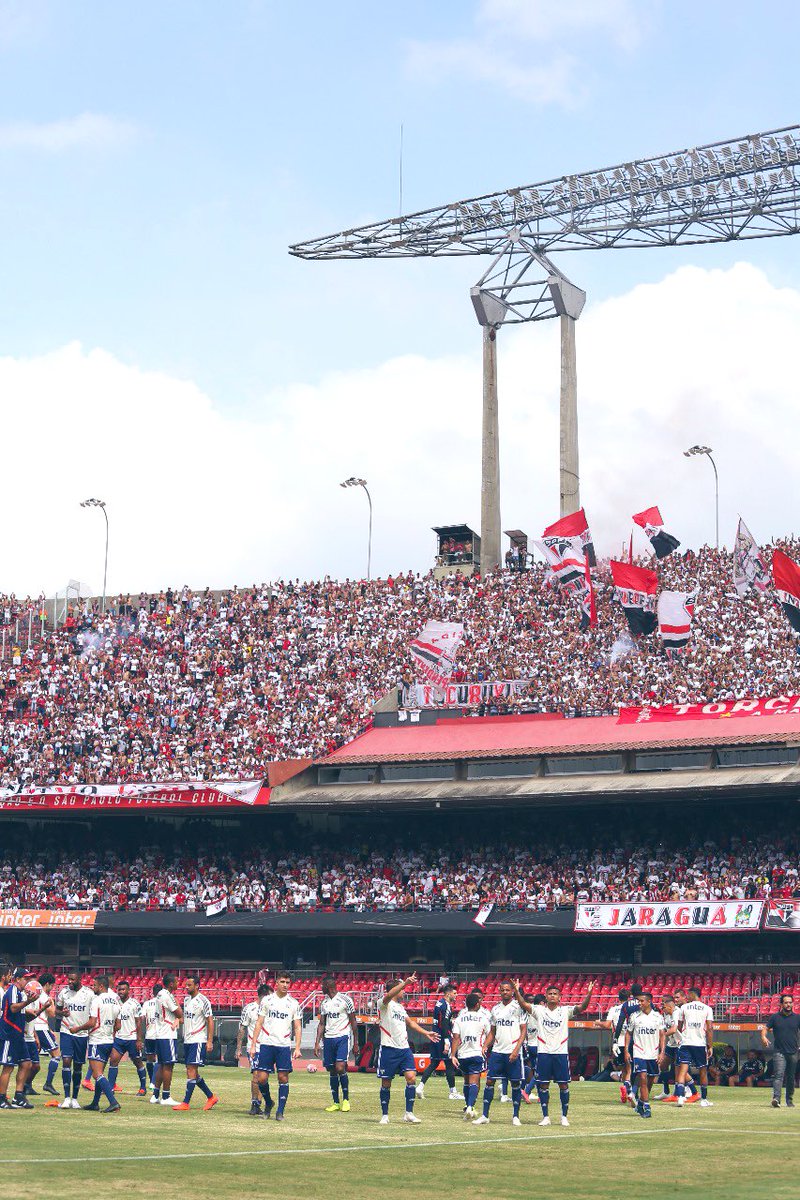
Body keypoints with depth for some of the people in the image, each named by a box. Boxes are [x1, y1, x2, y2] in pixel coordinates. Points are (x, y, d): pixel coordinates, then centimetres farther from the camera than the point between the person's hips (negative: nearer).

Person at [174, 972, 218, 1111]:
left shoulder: (203, 1001, -11)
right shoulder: (187, 999, 12)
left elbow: (210, 1021, -11)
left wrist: (210, 1041, -15)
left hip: (198, 1040, -9)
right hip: (187, 1040, 9)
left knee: (191, 1070, -12)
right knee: (191, 1072, 10)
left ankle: (186, 1103, -12)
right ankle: (211, 1097, 22)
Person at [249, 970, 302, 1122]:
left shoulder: (294, 1003, 6)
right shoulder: (267, 1000, 6)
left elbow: (297, 1027, 6)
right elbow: (259, 1023, 7)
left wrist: (297, 1048, -5)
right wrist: (253, 1044, 0)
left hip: (284, 1045, 0)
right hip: (266, 1044, 0)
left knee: (283, 1078, -4)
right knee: (261, 1078, -4)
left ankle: (280, 1111, 4)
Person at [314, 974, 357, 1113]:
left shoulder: (345, 999, -4)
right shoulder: (324, 1003, 14)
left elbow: (353, 1022, -1)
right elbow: (322, 1024, 16)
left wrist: (355, 1042, -2)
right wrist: (317, 1043, 7)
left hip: (343, 1037, -6)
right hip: (328, 1038, 6)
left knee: (340, 1068, -17)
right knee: (332, 1071, 5)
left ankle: (346, 1099, -2)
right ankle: (335, 1103, 12)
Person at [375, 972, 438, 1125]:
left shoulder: (401, 1007, 19)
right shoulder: (385, 1004, -4)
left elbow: (410, 1022, 32)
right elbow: (389, 995, -26)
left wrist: (425, 1033, 26)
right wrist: (405, 983, -39)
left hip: (404, 1049, 6)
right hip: (388, 1049, -6)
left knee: (411, 1078, -8)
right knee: (386, 1083, 3)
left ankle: (408, 1113, -1)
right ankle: (384, 1115, 14)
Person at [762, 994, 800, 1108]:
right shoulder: (775, 1017, 4)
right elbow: (765, 1028, 3)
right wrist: (763, 1037, -19)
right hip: (779, 1052, -2)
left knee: (791, 1077, 10)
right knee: (779, 1075, -16)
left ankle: (789, 1100, 22)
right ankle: (776, 1098, -26)